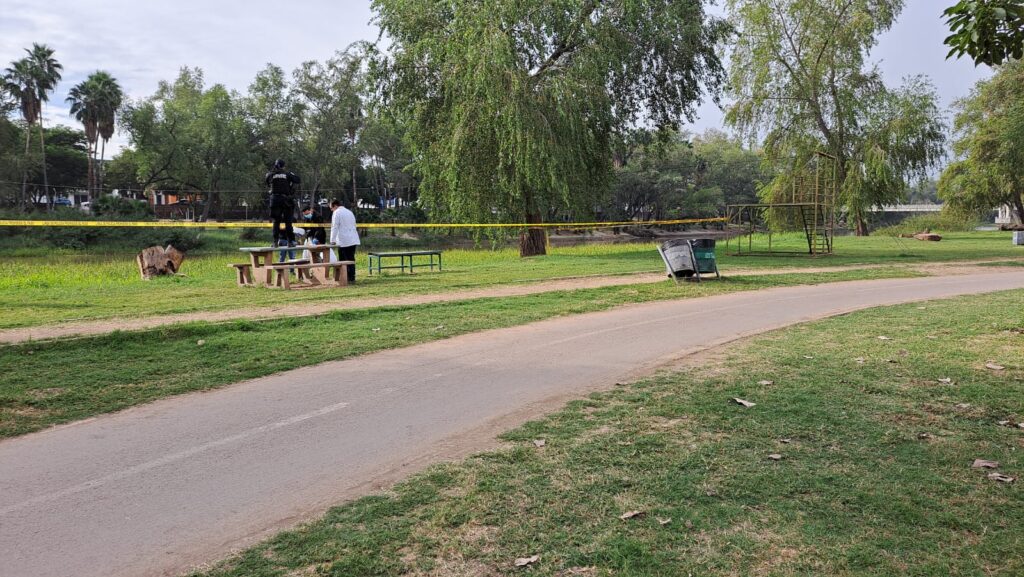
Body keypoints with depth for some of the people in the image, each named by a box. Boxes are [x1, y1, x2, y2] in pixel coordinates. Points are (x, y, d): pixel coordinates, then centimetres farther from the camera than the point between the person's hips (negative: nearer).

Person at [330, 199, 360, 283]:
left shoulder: (337, 213, -5)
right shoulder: (349, 212, 19)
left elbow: (334, 227, -9)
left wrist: (332, 240, -6)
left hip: (343, 241, -7)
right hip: (353, 240, 7)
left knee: (343, 260, -2)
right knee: (351, 259, 7)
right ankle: (352, 277, 5)